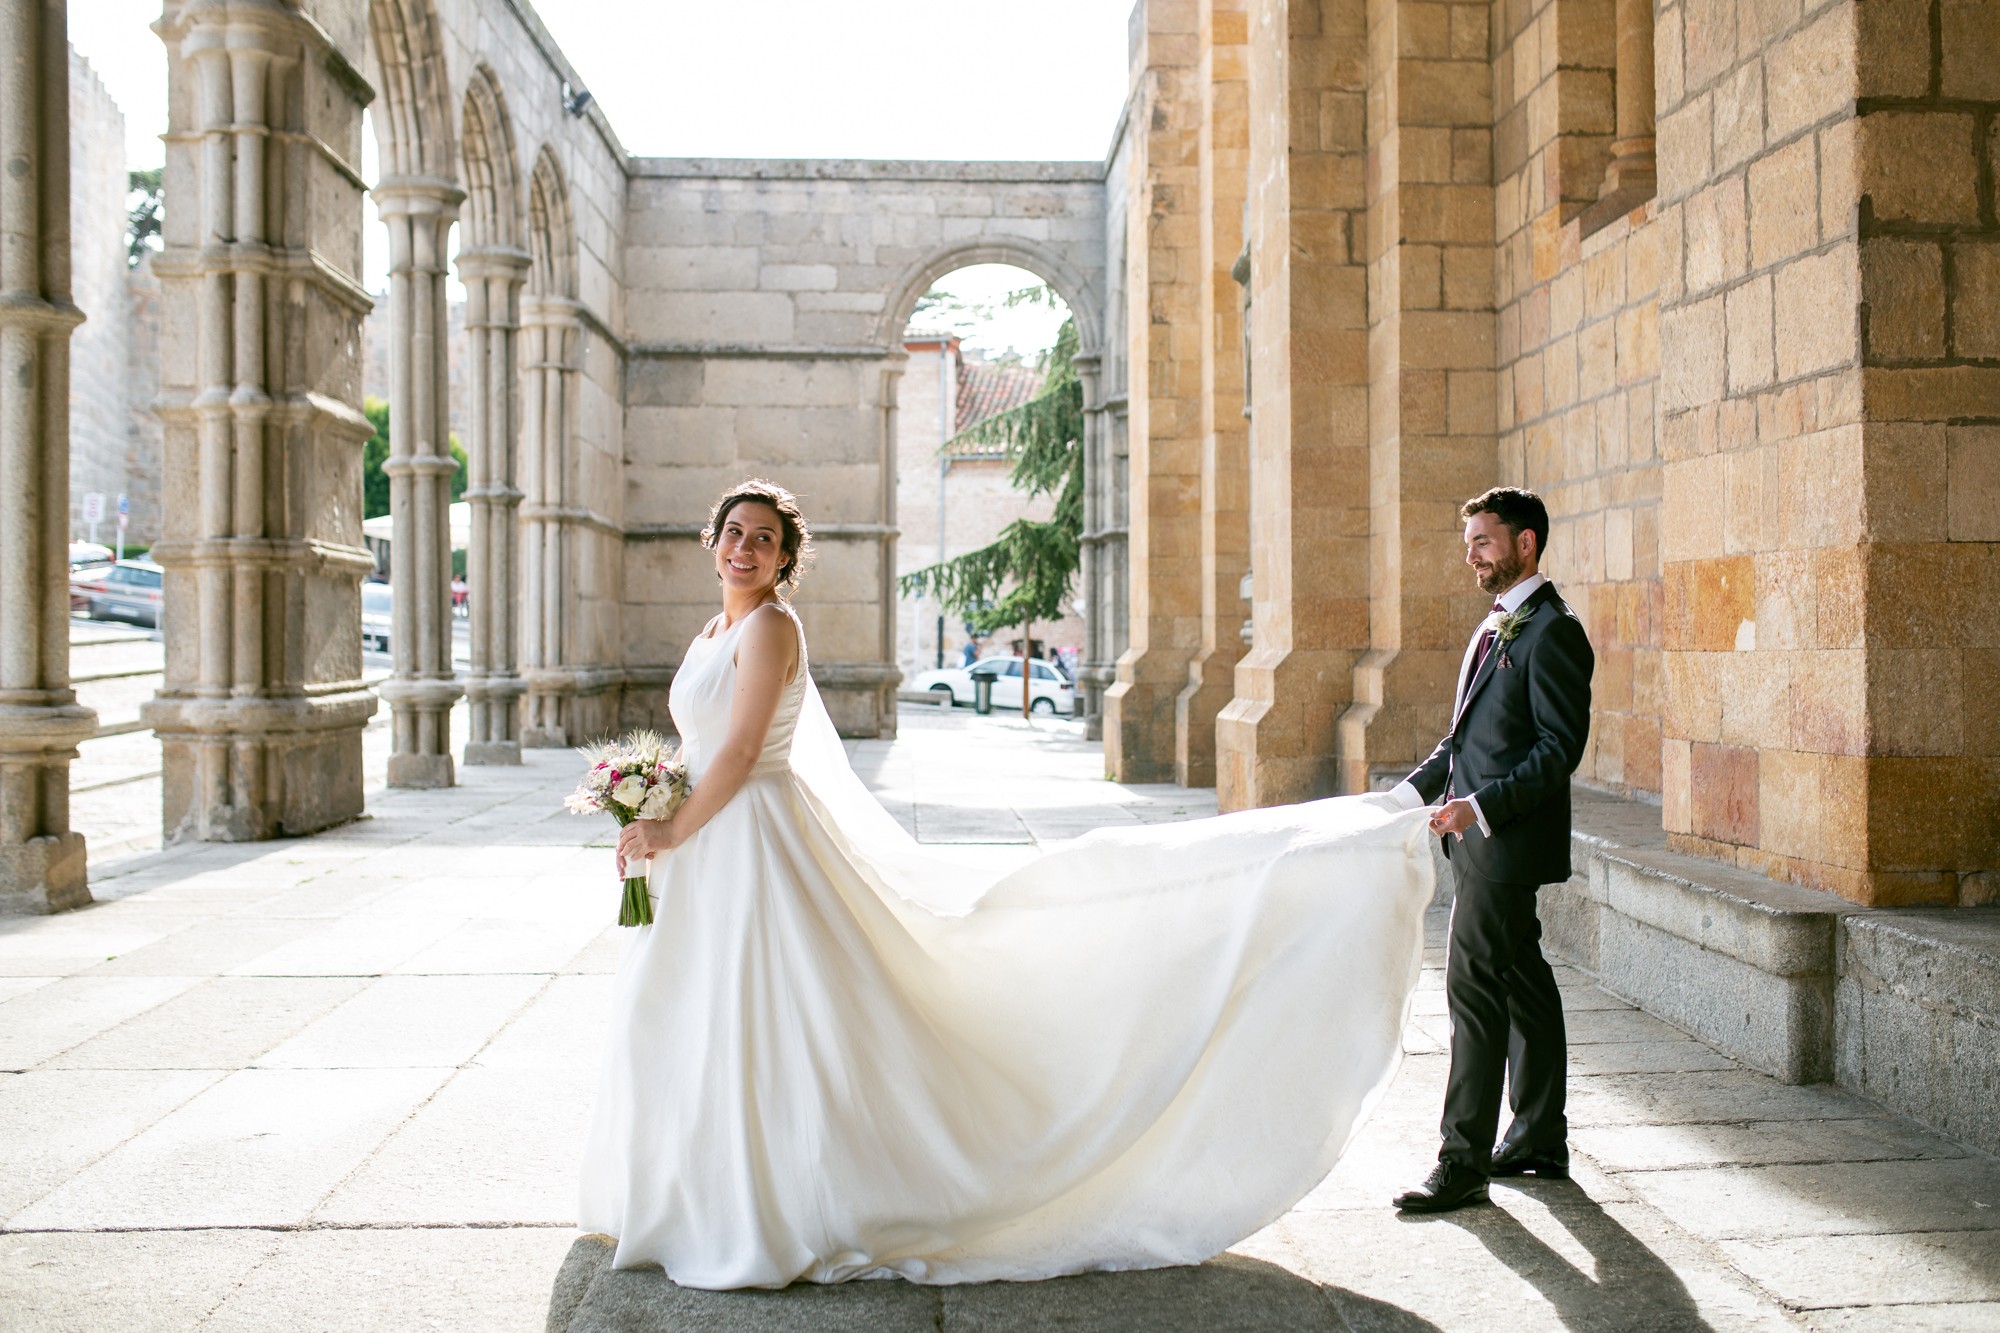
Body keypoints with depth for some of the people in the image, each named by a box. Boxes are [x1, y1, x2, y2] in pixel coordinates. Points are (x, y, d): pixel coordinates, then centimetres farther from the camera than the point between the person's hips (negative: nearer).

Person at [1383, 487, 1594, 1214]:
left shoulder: (1553, 632, -13)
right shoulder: (1496, 626, 17)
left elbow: (1560, 747, -19)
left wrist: (1479, 806, -25)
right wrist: (1411, 791, 14)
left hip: (1508, 842, -10)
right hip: (1483, 837, 10)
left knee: (1475, 992, -8)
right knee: (1521, 987, 15)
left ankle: (1463, 1163, -2)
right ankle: (1540, 1139, 26)